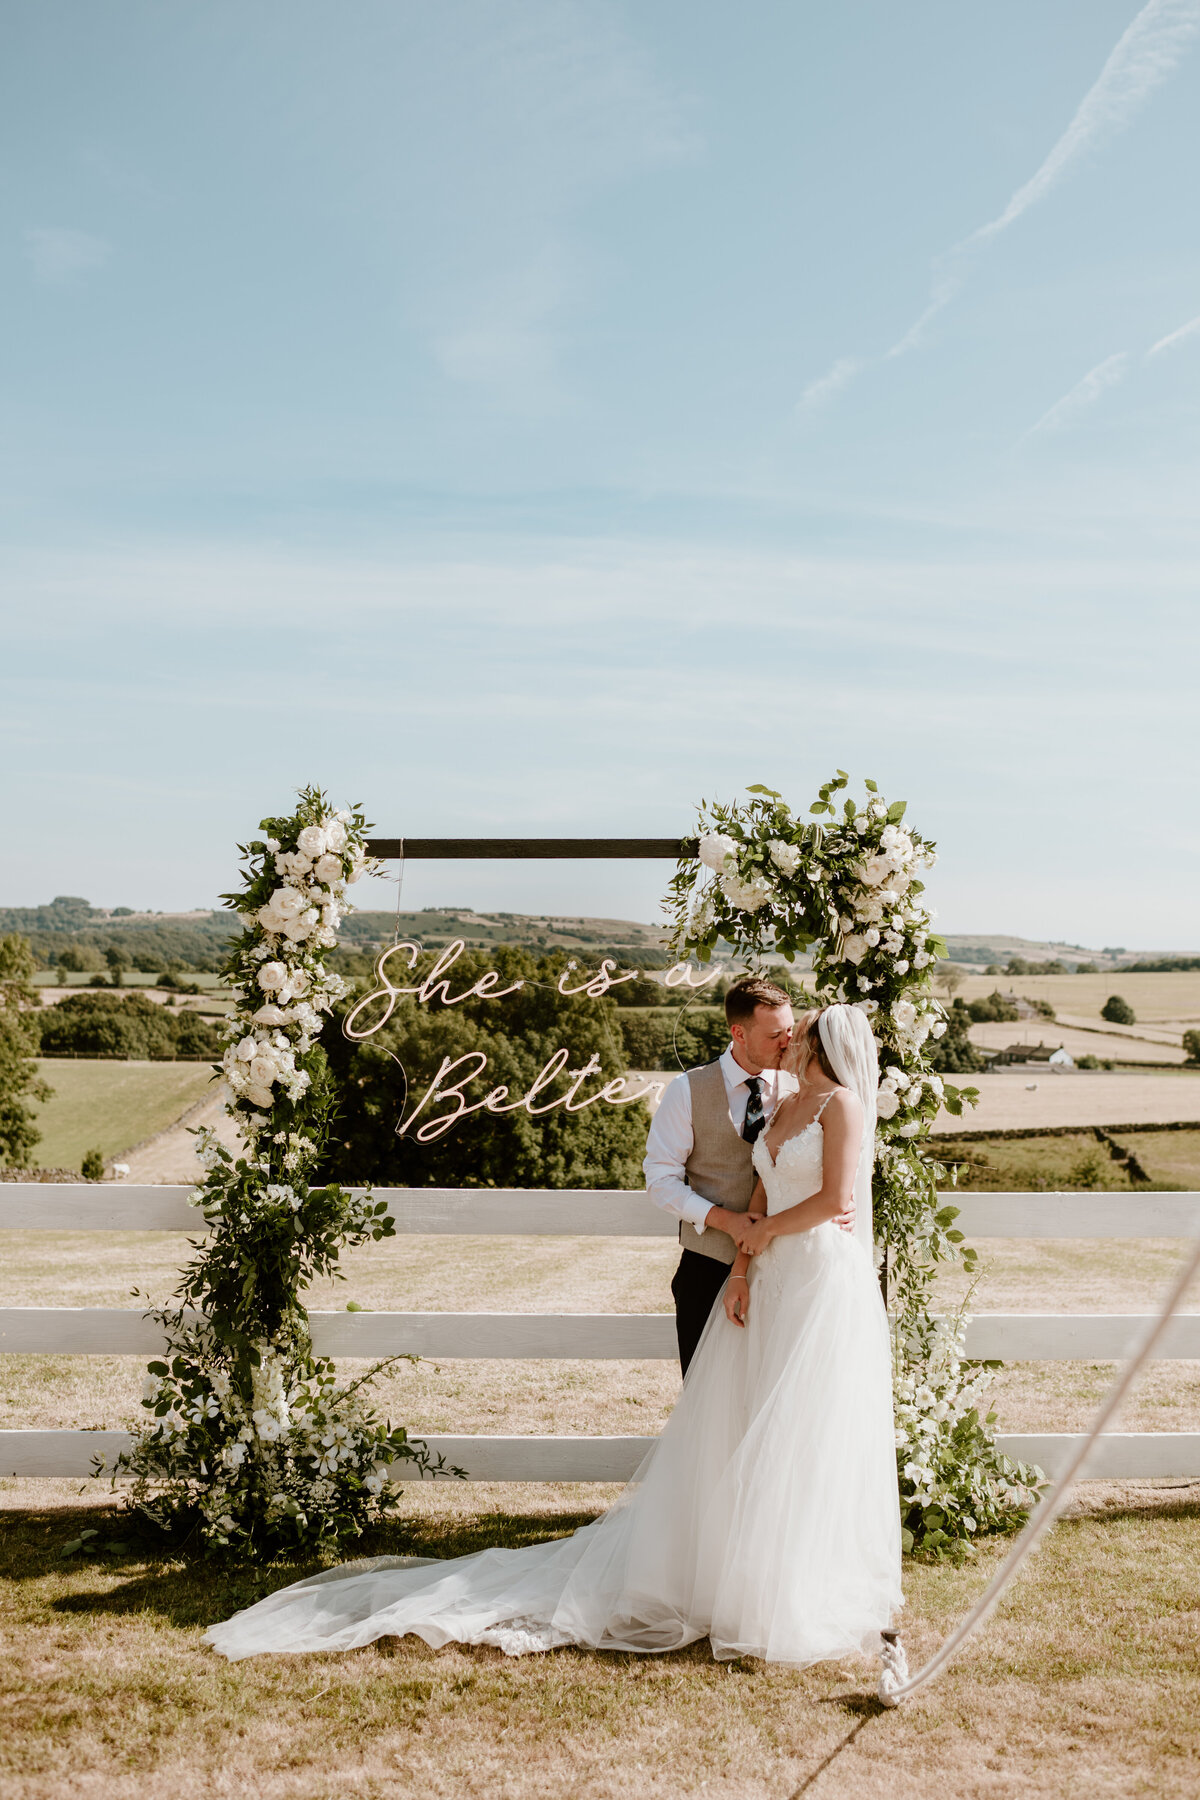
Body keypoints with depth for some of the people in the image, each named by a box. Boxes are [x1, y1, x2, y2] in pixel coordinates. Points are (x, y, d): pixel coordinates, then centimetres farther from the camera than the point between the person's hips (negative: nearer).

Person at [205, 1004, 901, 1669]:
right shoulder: (784, 1110, 15)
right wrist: (742, 1270, -1)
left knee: (802, 1441, 1)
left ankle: (811, 1596, 13)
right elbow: (762, 1203, 11)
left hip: (824, 1286, -6)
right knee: (737, 1436, 9)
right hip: (771, 1284, 6)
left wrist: (769, 1231, -2)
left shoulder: (842, 1104, -6)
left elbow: (835, 1198, -14)